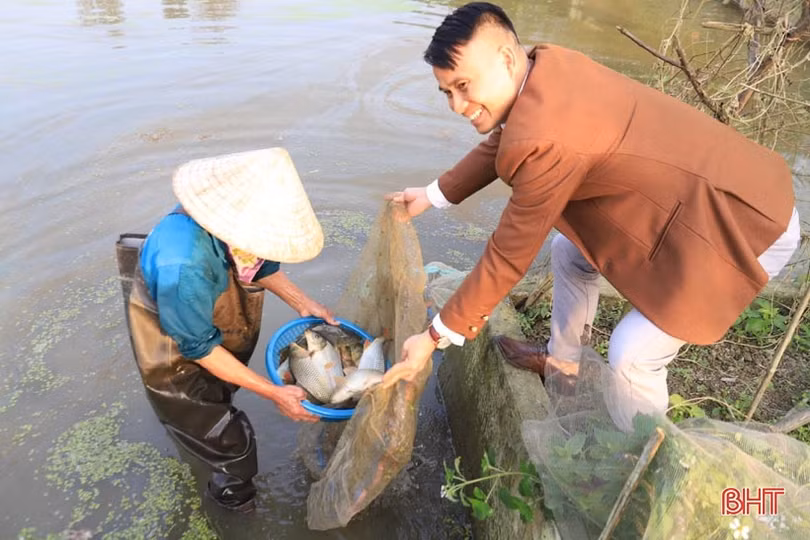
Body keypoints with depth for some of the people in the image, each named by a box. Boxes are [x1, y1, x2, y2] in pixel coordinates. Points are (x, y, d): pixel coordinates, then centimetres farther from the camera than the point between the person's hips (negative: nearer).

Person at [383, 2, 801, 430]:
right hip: (709, 180, 10)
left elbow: (509, 255, -24)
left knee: (632, 354, -10)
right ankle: (561, 363, 39)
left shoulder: (545, 139, -33)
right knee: (570, 251, 18)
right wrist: (434, 194, 18)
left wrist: (437, 337, -13)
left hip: (743, 225, -9)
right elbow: (498, 144, 13)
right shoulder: (546, 67, -6)